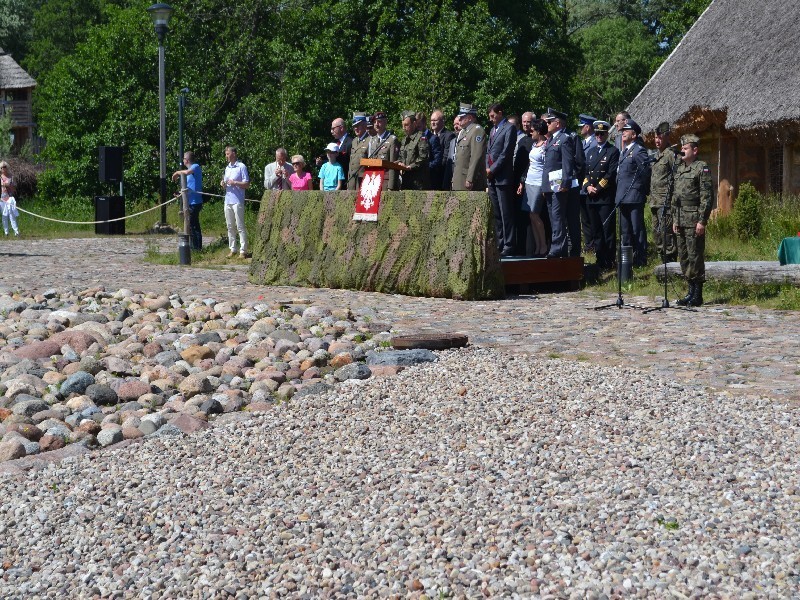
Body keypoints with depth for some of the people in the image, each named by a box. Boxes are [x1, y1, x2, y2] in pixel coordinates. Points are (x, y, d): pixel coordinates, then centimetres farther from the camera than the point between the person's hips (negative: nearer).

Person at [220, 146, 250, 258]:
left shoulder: (241, 167, -5)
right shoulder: (227, 168, 18)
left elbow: (247, 184, -8)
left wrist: (234, 183, -18)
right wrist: (223, 184, 2)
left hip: (237, 201, -7)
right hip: (227, 201, 8)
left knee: (240, 227, -6)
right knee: (230, 227, 9)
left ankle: (243, 250, -4)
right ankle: (232, 249, 14)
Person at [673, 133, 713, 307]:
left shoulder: (701, 168, -8)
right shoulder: (679, 169, 16)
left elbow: (707, 196, -13)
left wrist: (702, 221, -17)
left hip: (694, 220, -8)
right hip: (681, 219, 8)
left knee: (695, 256, -6)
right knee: (683, 256, 10)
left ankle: (697, 295, -1)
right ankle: (691, 291, 18)